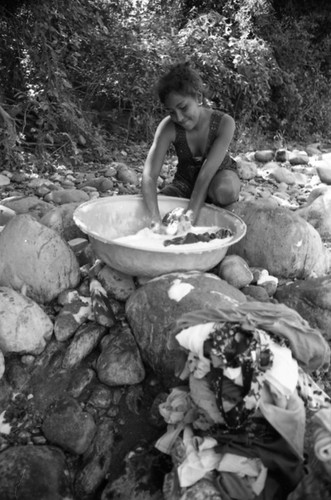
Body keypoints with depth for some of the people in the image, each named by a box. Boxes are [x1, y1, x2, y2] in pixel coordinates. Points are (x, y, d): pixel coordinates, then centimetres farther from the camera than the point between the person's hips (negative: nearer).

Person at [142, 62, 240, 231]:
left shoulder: (224, 123, -27)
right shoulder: (169, 127, -23)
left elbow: (207, 173, -34)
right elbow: (149, 175, -33)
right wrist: (156, 220, -47)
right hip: (185, 181, 2)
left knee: (224, 192, -39)